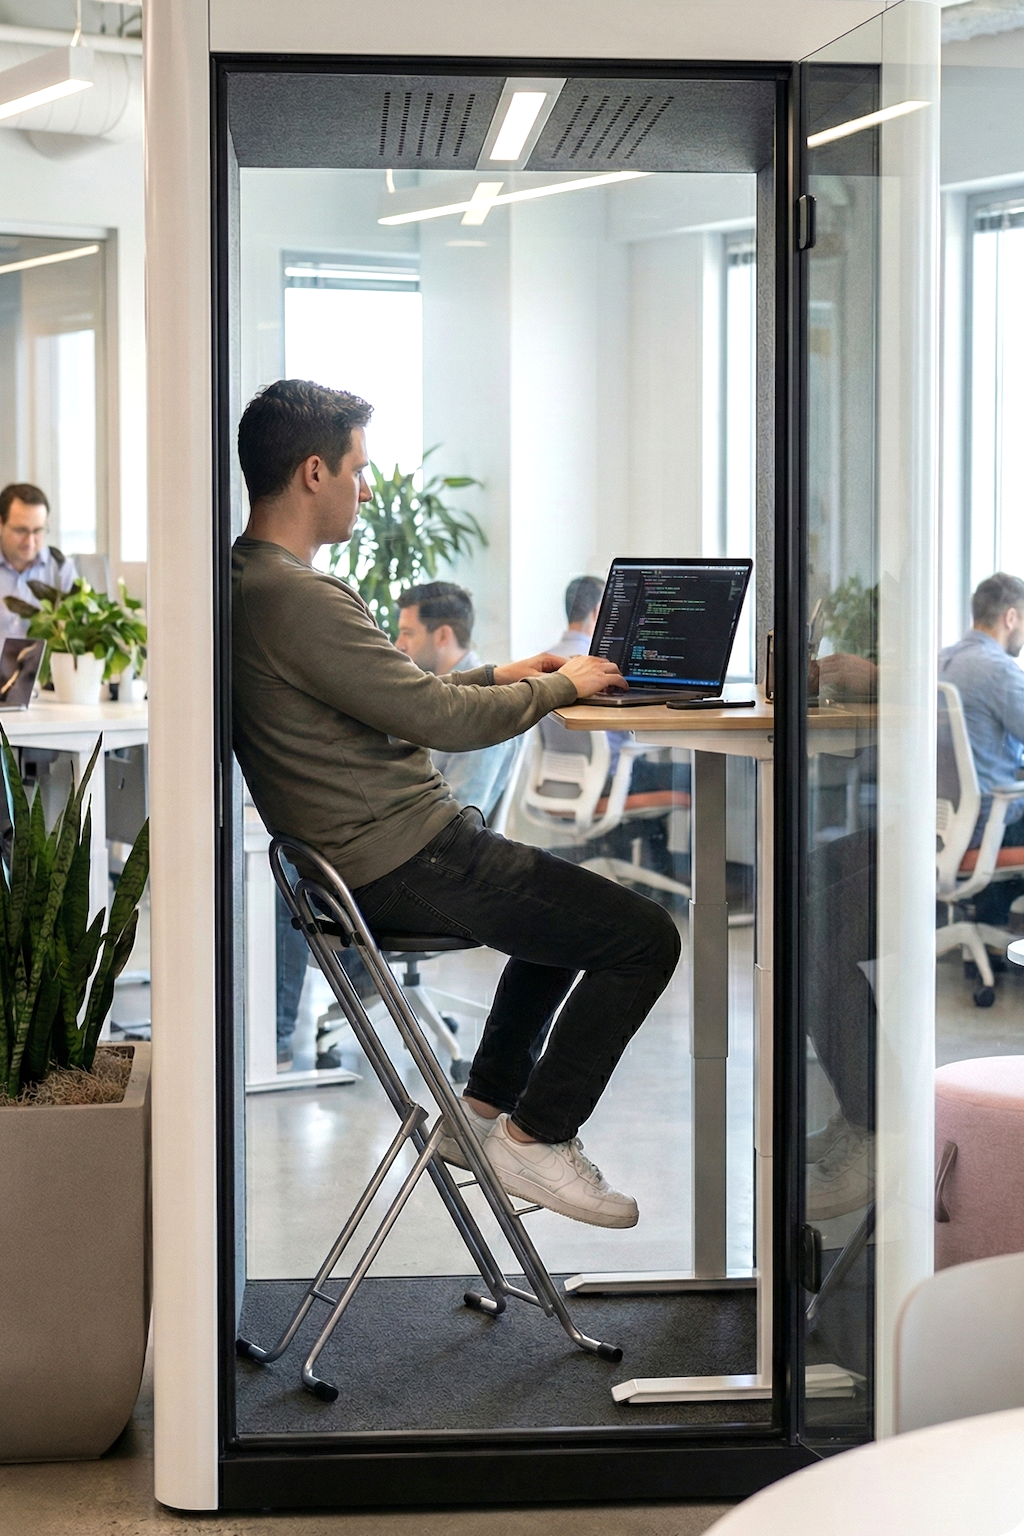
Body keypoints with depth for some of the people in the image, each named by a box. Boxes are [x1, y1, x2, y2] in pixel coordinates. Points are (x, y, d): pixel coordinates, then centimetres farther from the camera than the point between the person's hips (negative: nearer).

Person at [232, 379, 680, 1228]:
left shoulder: (249, 579, 11)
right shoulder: (297, 597, -23)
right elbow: (438, 718, -21)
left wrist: (495, 676, 15)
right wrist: (561, 686, -5)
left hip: (372, 846, 11)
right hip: (405, 859, -11)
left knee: (573, 903, 29)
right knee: (644, 936, -6)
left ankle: (484, 1106, 28)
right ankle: (536, 1136, 5)